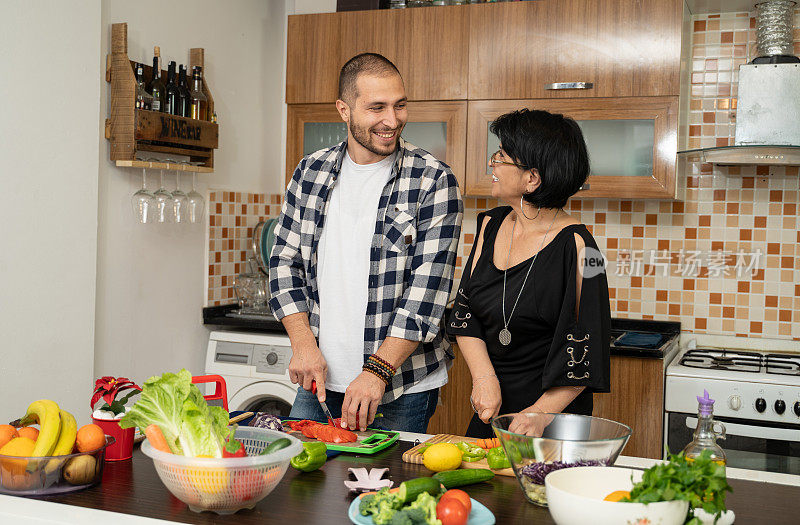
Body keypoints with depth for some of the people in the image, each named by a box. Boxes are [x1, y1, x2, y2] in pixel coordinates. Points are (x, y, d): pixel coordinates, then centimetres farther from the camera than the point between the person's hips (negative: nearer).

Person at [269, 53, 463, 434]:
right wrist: (303, 343, -5)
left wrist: (378, 371, -20)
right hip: (319, 380, 4)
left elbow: (428, 288, -14)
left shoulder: (433, 181, -9)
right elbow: (284, 260, 9)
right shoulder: (310, 172, 4)